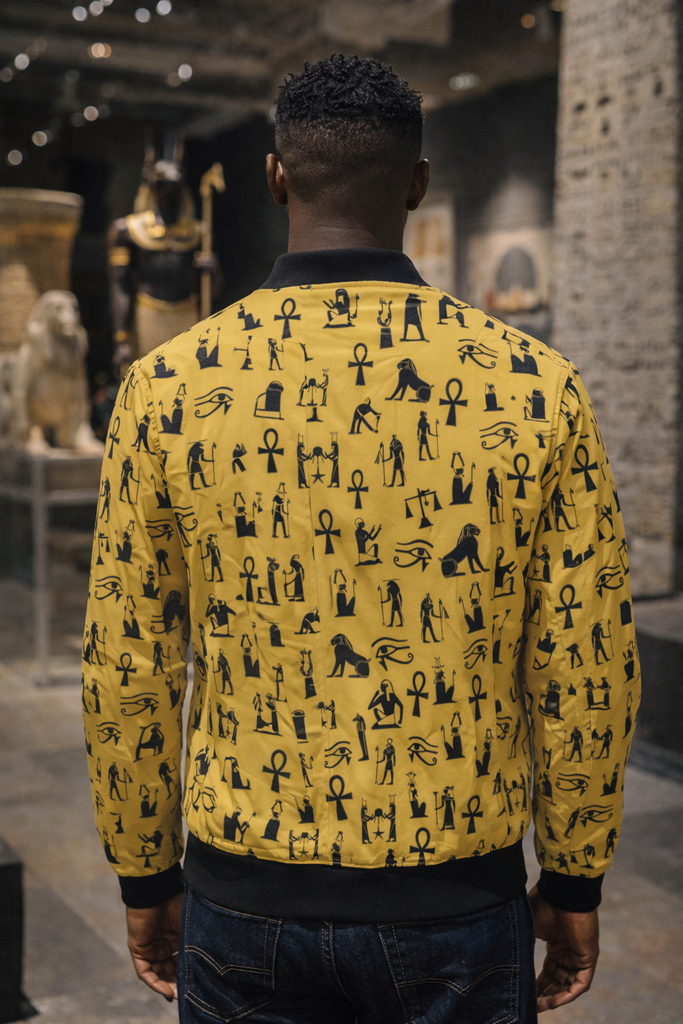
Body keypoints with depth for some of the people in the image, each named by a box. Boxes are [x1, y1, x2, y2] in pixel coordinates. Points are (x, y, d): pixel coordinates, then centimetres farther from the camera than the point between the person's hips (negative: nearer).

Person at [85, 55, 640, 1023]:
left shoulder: (168, 387, -9)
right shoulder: (538, 385, -10)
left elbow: (129, 673, -4)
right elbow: (586, 671, -6)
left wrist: (144, 877, 10)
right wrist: (575, 885, 7)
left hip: (246, 899, 1)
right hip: (460, 905, 0)